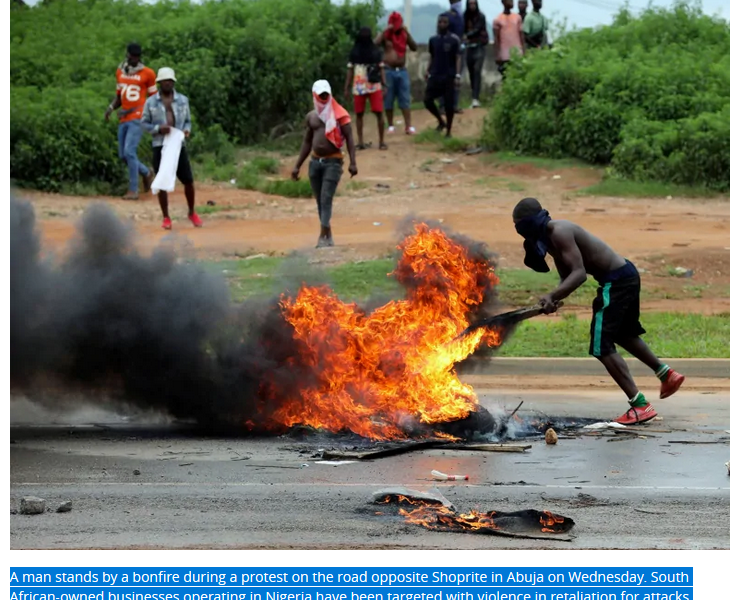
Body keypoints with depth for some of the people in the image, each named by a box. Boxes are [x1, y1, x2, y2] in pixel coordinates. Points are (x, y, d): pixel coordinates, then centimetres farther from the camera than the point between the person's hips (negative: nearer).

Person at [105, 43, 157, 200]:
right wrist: (111, 107, 1)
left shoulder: (147, 73, -3)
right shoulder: (120, 72, 14)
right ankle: (146, 173, 33)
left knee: (129, 152, -16)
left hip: (137, 119, -6)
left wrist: (131, 110, -7)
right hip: (123, 120, 6)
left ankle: (133, 190, -11)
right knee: (123, 155, 7)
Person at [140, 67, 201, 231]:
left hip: (179, 146, 1)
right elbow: (144, 123, 5)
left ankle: (192, 213, 20)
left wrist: (187, 131, -7)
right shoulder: (151, 102, 2)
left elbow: (187, 121, 14)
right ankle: (166, 217, 10)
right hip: (159, 147, -1)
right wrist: (158, 129, -13)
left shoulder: (183, 100, 7)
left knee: (188, 181, -1)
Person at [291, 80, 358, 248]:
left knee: (326, 199, -14)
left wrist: (352, 162, -16)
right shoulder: (311, 117, 12)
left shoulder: (339, 115, -3)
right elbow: (307, 143, 19)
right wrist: (297, 166, 16)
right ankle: (329, 236, 14)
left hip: (333, 161, -5)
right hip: (315, 161, 5)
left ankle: (323, 237, -18)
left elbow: (349, 138, -6)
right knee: (320, 201, 7)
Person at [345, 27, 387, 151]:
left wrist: (385, 85, -3)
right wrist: (346, 88, 4)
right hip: (359, 87, 1)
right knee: (359, 114, 4)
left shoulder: (375, 51, 5)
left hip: (375, 86, -1)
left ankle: (381, 141, -1)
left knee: (379, 113, -6)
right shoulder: (354, 52, 6)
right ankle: (360, 141, 9)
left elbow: (381, 69, 6)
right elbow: (350, 70, 9)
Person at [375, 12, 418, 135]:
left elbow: (414, 48, -6)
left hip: (402, 70, 1)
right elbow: (375, 44, -19)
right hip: (388, 71, -1)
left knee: (405, 100, -4)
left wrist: (407, 32, -13)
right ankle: (390, 125, 10)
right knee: (388, 100, 2)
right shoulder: (385, 35, 1)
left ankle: (409, 126, -8)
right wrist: (385, 31, -20)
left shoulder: (404, 35, 7)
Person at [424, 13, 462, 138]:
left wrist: (457, 76, -15)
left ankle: (448, 131, 10)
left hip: (449, 76, -4)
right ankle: (441, 122, 18)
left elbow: (458, 58, -7)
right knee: (428, 100, -5)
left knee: (449, 104, -2)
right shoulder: (433, 40, 7)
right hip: (435, 75, 4)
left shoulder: (454, 40, -5)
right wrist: (428, 71, 8)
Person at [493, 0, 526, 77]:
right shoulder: (497, 20, -1)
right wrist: (498, 55, -4)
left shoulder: (517, 18, 9)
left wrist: (524, 51, 6)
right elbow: (496, 38, 0)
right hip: (505, 56, -3)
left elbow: (521, 35, 12)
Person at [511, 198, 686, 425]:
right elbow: (567, 277, 12)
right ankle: (668, 375, 44)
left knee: (602, 347, -9)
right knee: (623, 334, 31)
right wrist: (552, 299, -7)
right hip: (626, 275, 11)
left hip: (617, 281, -11)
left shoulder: (559, 233, -19)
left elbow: (579, 273, -26)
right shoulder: (549, 238, 12)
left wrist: (552, 296, -34)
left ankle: (640, 405, -11)